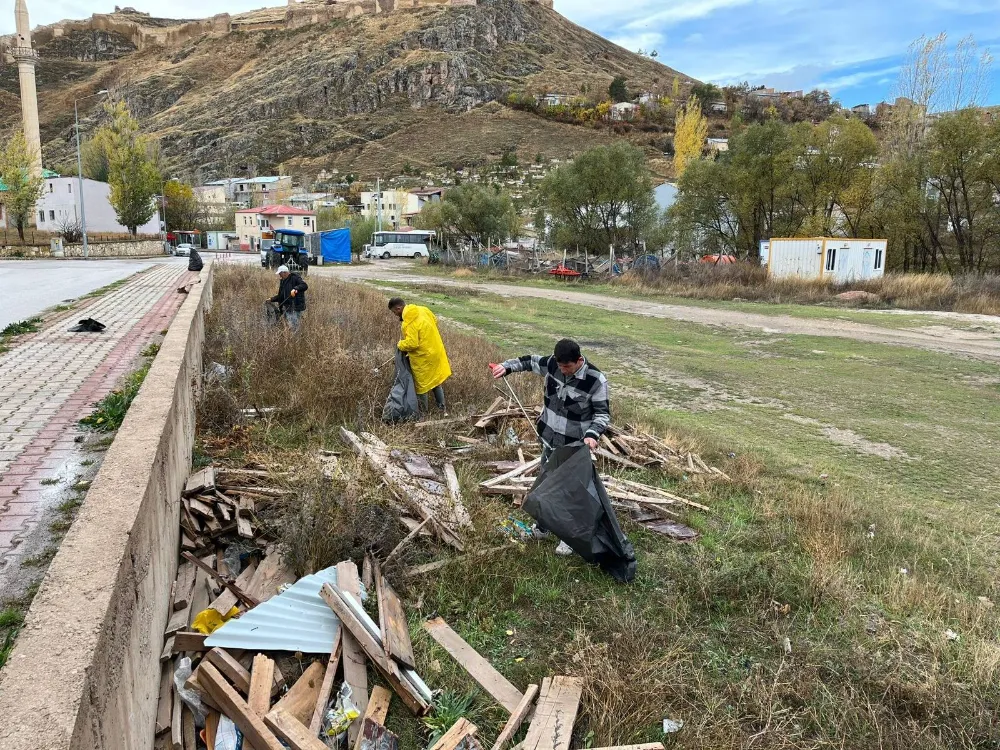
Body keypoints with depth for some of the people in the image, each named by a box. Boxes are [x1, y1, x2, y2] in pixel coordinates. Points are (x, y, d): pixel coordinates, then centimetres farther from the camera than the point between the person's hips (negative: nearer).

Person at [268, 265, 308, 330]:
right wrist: (272, 299, 16)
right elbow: (280, 296, 26)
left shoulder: (295, 278, -8)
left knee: (294, 327, -7)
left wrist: (295, 289, -38)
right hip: (287, 308, 8)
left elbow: (305, 286, -23)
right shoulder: (282, 281, 17)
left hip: (296, 308, -8)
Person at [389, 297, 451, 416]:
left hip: (423, 358, -8)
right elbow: (435, 321, 14)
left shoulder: (409, 323, -25)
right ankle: (443, 409, 27)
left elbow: (411, 343, -29)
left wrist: (400, 345, -9)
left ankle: (424, 413, 19)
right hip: (435, 352, 8)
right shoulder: (423, 310, -1)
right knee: (436, 381, 21)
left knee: (421, 385, 8)